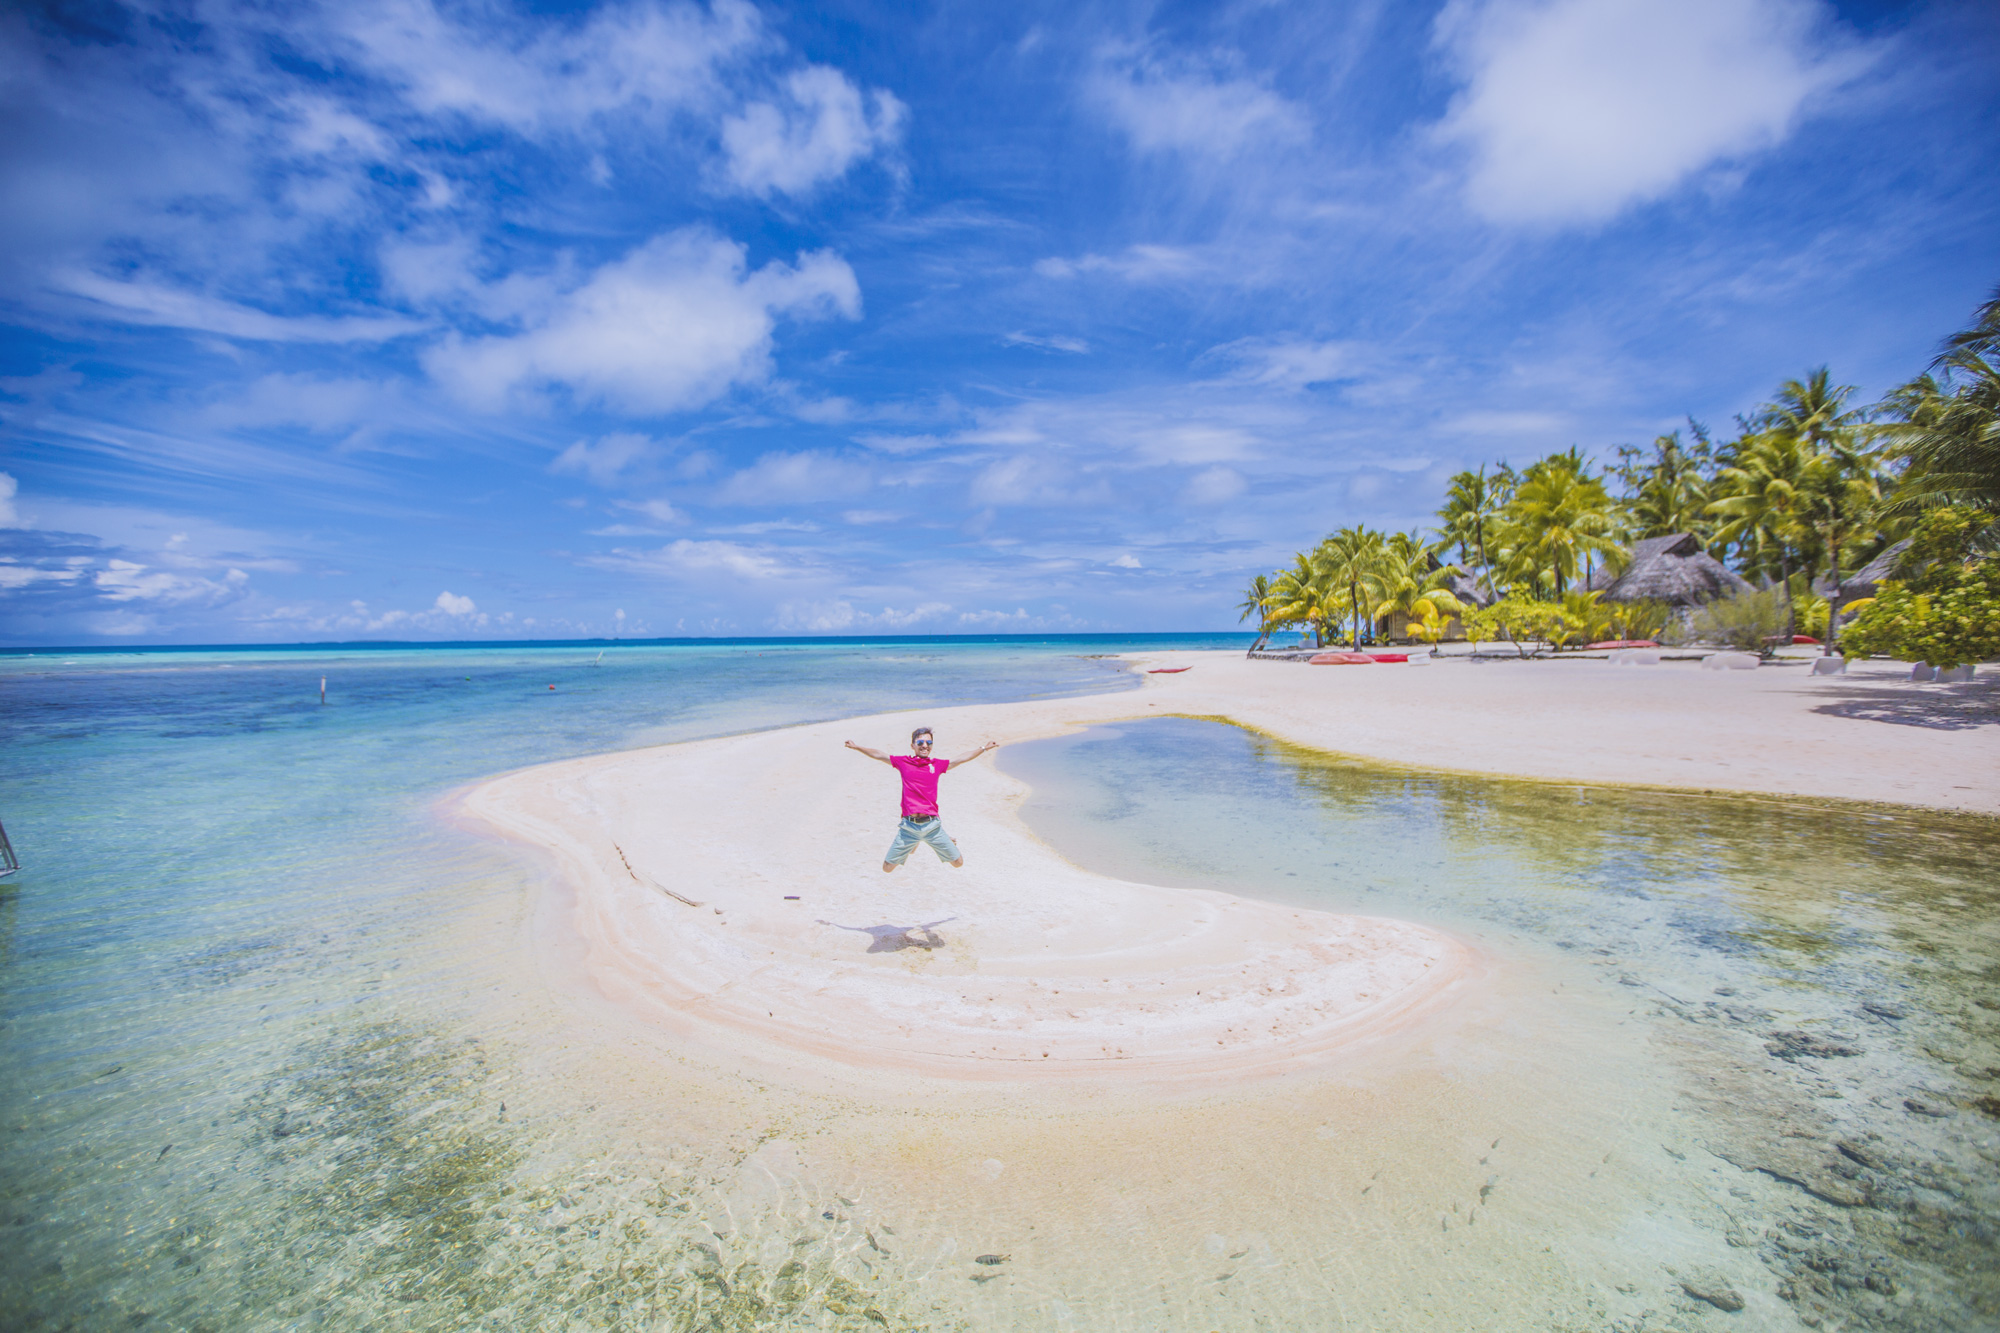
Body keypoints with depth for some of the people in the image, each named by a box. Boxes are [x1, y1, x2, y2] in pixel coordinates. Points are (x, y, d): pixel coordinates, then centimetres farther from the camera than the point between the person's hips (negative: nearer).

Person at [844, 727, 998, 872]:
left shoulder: (937, 765, 8)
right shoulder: (903, 762, 7)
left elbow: (963, 758, 12)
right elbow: (879, 755, 13)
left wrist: (984, 748, 12)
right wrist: (857, 747, 11)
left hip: (932, 825, 0)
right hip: (909, 826, 0)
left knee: (958, 862, 4)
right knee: (887, 868, 5)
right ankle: (911, 844, 31)